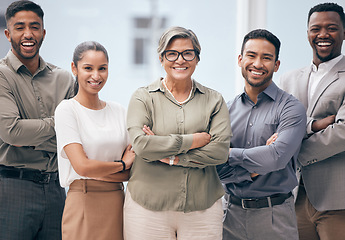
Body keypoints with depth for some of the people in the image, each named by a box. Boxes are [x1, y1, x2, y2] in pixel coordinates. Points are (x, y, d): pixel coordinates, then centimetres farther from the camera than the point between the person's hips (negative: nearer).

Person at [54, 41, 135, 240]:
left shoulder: (119, 111, 10)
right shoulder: (67, 110, -6)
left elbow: (132, 170, 7)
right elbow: (82, 167, -15)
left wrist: (97, 171, -9)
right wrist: (122, 164, -1)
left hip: (117, 204, 5)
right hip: (84, 204, -4)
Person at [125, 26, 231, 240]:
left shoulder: (214, 100, 9)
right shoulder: (143, 98, 5)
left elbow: (220, 150, -4)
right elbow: (141, 145, -11)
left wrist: (169, 157, -9)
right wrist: (193, 140, -9)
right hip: (149, 207, -1)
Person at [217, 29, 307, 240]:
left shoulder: (291, 108, -6)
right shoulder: (229, 109, 7)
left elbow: (278, 157, -20)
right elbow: (218, 169, 0)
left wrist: (230, 153, -9)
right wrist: (253, 170, -15)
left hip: (274, 216, -3)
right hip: (232, 212, 3)